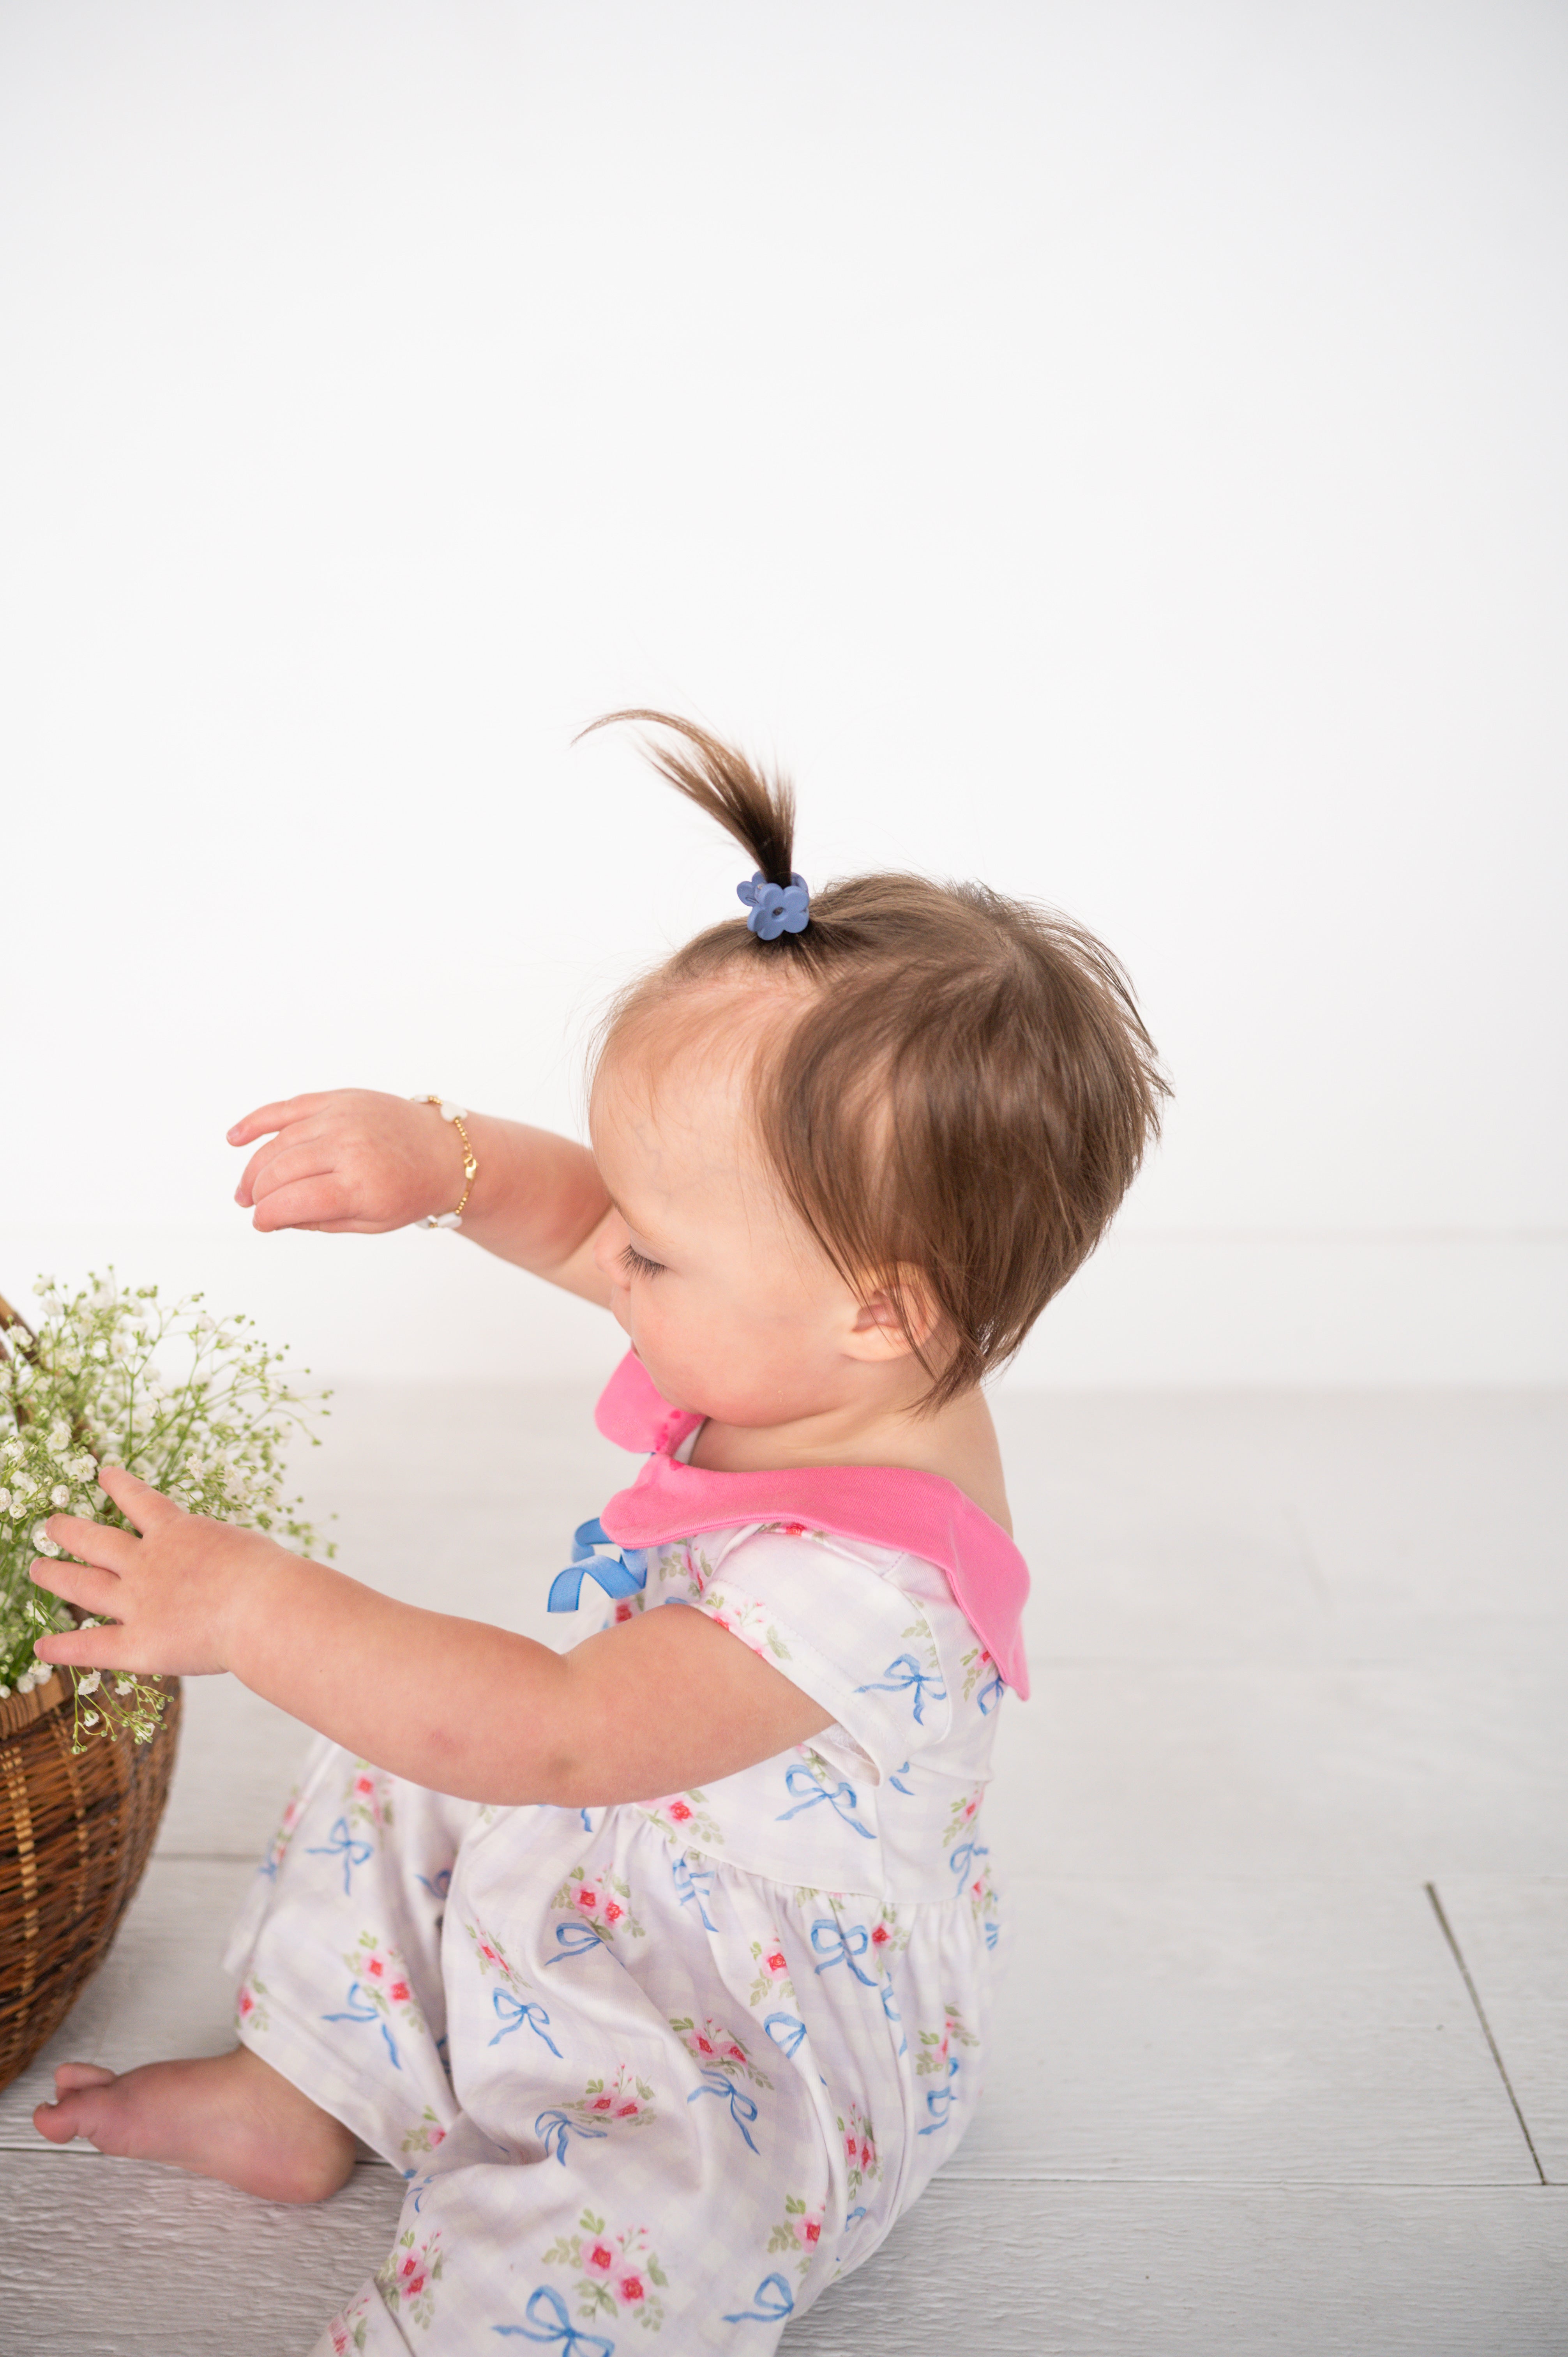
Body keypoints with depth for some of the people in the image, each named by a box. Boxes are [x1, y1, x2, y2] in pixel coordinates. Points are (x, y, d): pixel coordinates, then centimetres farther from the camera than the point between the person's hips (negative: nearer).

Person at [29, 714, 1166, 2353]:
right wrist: (444, 1158, -19)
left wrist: (249, 1608, -35)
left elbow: (557, 1735, -41)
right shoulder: (809, 1350, -13)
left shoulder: (866, 1581, -39)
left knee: (598, 2218, -36)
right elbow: (586, 1217, 3)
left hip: (778, 2026, -9)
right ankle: (298, 2098, 28)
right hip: (626, 1851, 10)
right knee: (390, 1778, 17)